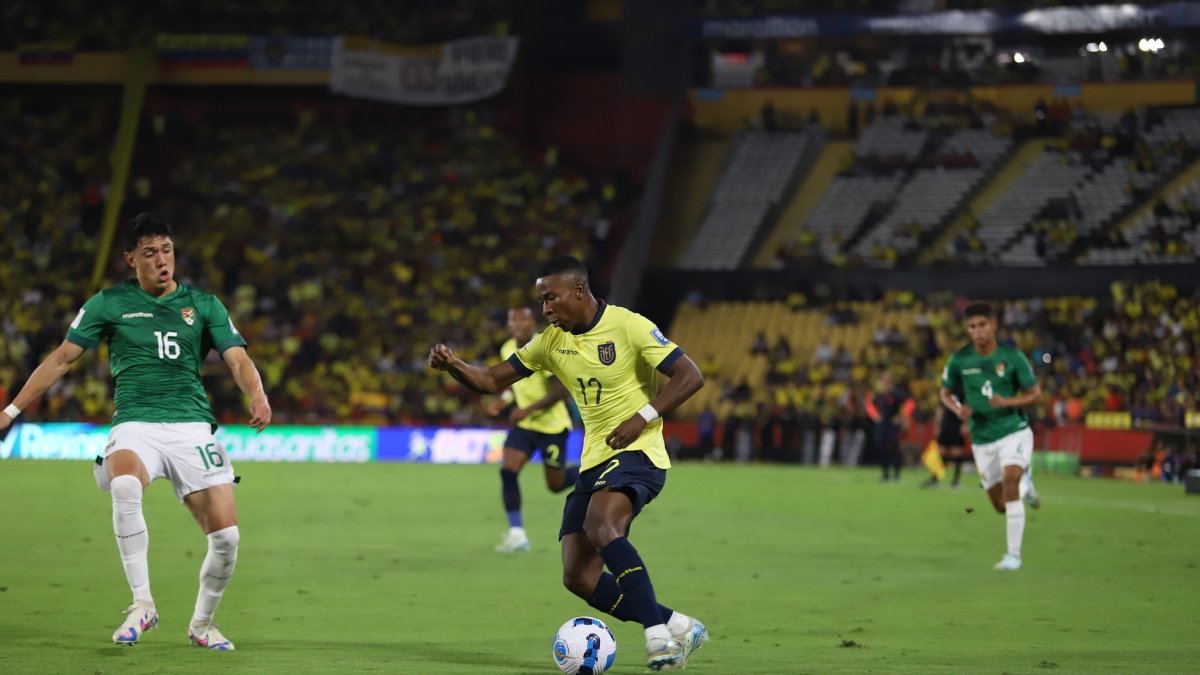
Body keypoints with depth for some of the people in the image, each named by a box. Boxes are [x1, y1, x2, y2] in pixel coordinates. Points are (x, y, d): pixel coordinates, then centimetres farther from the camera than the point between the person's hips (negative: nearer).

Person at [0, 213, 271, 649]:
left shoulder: (204, 305, 12)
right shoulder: (109, 303, 9)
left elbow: (237, 359, 4)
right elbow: (63, 357, 11)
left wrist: (257, 395, -19)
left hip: (192, 426, 2)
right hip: (135, 424, -2)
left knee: (225, 536, -10)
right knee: (124, 486, -37)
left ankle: (202, 623, 18)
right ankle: (142, 604, -26)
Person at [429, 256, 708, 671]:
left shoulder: (628, 326, -10)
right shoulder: (552, 341, 9)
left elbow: (690, 376, -12)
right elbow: (492, 381, 11)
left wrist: (643, 417, -21)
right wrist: (452, 365, -8)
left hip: (637, 454, -8)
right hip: (594, 461, 8)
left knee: (601, 527, -35)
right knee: (578, 578, -3)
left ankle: (658, 634, -34)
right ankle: (678, 628, 9)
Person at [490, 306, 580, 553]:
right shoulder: (507, 350, 1)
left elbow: (562, 389, -25)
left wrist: (528, 410, -29)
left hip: (552, 425, -5)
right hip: (524, 424, 5)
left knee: (556, 485, 4)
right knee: (507, 471, -15)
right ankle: (517, 534, -12)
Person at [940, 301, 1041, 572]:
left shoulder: (1012, 357, -9)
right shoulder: (959, 360, -4)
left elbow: (1035, 394, -4)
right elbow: (946, 393, 11)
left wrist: (1006, 402, -22)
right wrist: (958, 409, -11)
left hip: (1014, 431, -3)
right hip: (982, 440, 3)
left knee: (1009, 479, -28)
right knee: (1000, 506, 8)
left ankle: (1013, 554, -22)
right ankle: (1025, 485, 46)